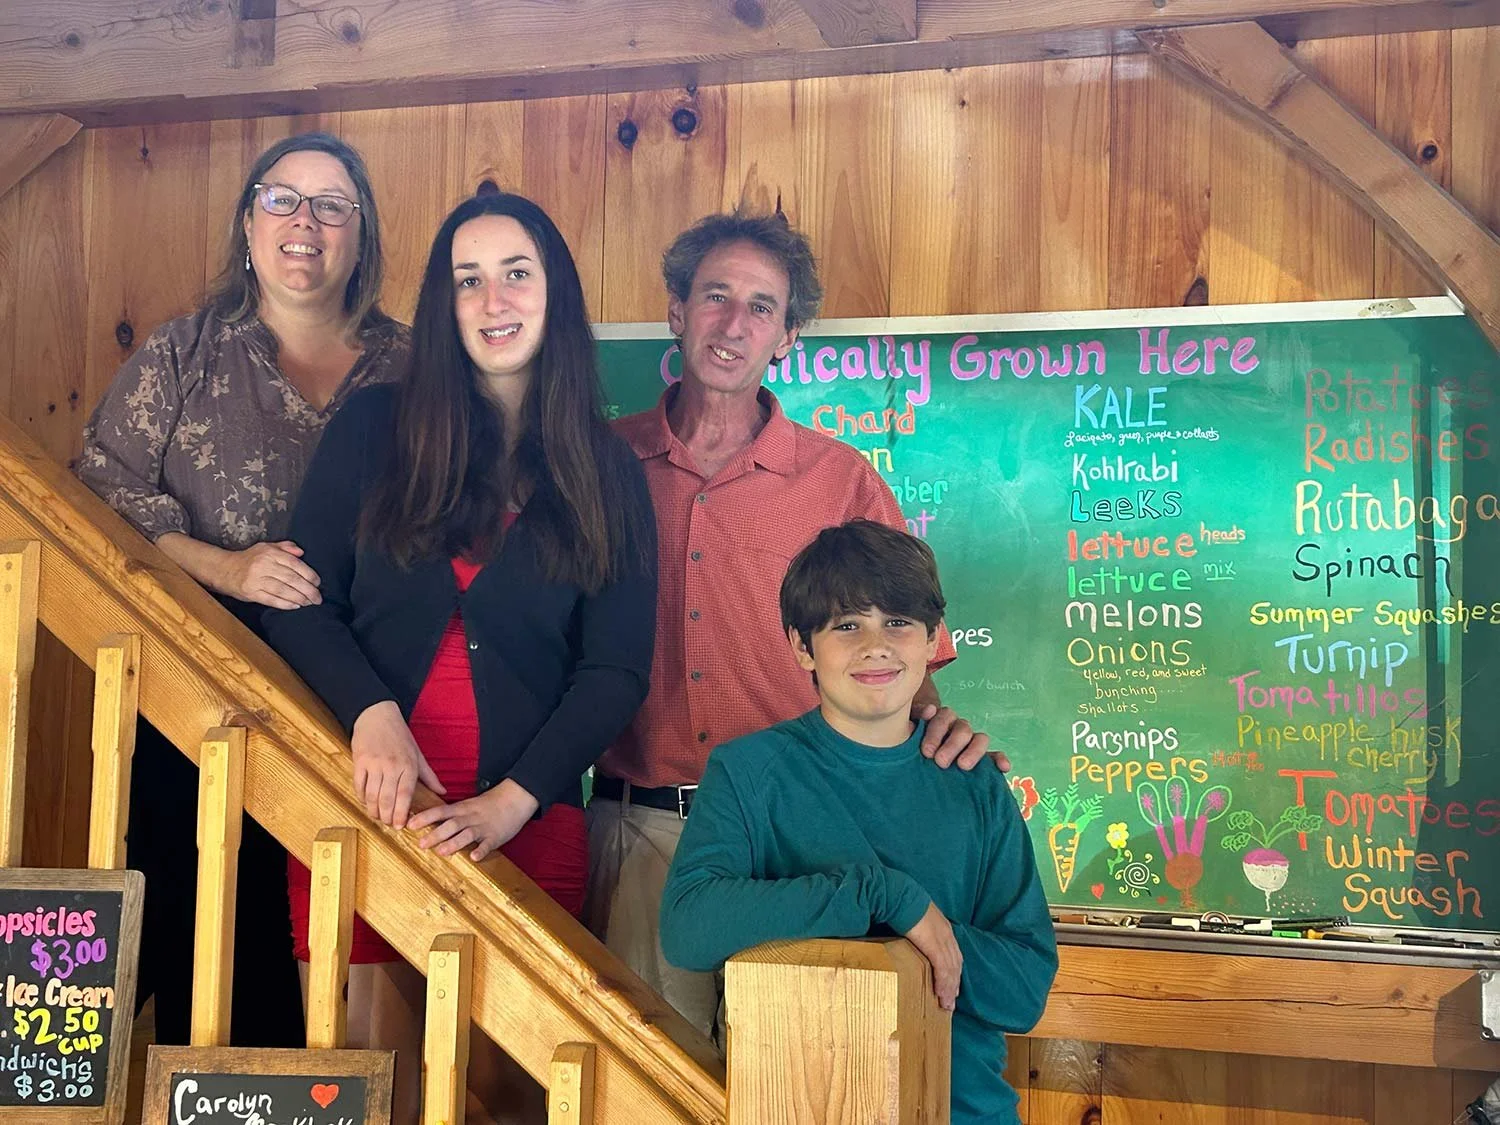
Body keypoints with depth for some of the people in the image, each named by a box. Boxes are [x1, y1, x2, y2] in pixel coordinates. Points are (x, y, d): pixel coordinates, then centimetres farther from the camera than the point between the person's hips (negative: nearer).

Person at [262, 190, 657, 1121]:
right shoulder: (374, 430, 7)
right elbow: (302, 601, 4)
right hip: (369, 799, 0)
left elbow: (616, 672, 1)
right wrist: (372, 713, -14)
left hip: (528, 822, 0)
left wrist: (512, 801, -11)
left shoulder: (609, 475, 6)